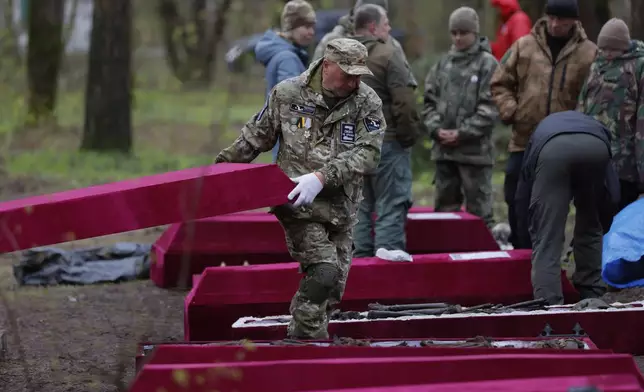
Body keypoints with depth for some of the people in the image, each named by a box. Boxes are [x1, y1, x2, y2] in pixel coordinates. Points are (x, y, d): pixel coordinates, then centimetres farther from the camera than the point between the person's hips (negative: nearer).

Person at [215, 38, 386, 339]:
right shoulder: (287, 94, -5)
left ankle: (299, 339, 27)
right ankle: (310, 340, -11)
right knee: (323, 272, -22)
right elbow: (255, 137, 9)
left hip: (341, 210, 3)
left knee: (333, 287, 8)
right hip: (299, 205, -3)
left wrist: (322, 177, -28)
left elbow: (368, 153, -16)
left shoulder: (368, 103, -4)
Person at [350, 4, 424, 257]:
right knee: (390, 208, -5)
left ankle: (361, 258, 15)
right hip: (386, 142, -7)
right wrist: (411, 134, -7)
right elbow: (404, 102, -17)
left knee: (360, 207, 13)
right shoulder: (386, 55, -13)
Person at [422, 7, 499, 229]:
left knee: (478, 206, -3)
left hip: (475, 149, -6)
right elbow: (430, 100, 14)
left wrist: (462, 133, -12)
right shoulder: (444, 63, 12)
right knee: (445, 204, 13)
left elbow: (489, 108, -10)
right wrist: (436, 129, -3)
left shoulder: (487, 64, -4)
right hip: (444, 149, 6)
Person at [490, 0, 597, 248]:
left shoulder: (589, 54, -2)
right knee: (517, 200, 3)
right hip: (524, 141, 2)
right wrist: (510, 111, -4)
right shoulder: (524, 46, 4)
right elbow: (501, 83, 10)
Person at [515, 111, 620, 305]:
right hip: (596, 146, 1)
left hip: (552, 149, -1)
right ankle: (591, 294, 28)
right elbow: (612, 193, 34)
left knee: (547, 238, 3)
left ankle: (548, 304, -9)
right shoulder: (595, 126, 47)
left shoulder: (540, 133, 47)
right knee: (590, 228, 25)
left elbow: (522, 198, 45)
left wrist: (527, 244, 54)